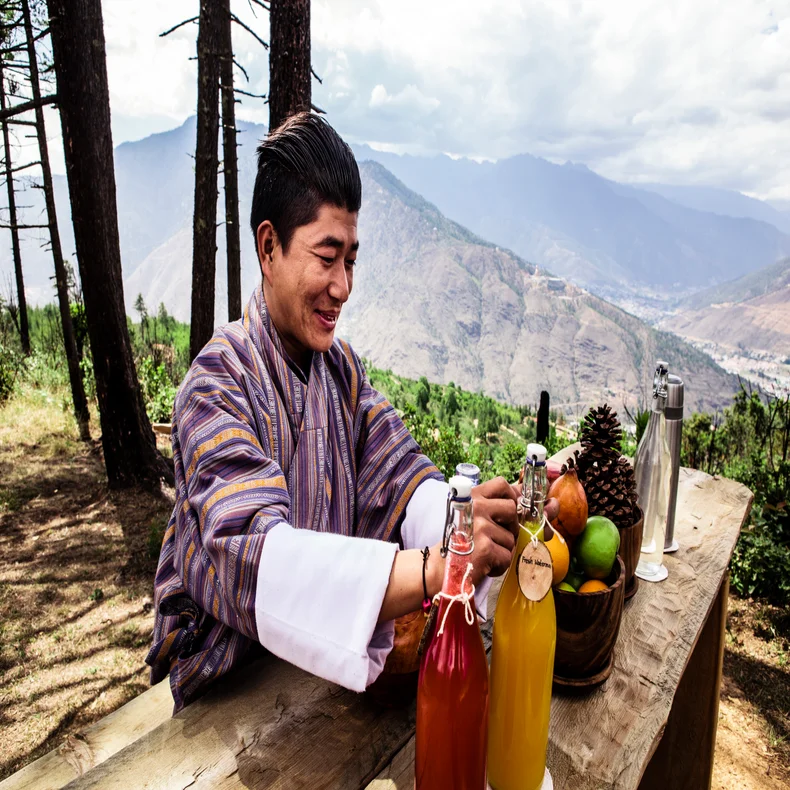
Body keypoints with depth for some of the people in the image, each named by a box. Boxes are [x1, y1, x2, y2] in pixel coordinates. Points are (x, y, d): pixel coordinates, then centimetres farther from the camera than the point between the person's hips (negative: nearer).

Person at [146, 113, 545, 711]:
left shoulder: (342, 366, 2)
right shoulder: (218, 384, -20)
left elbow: (403, 483, -9)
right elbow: (255, 562, -34)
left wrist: (480, 521, -28)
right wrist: (435, 568, -45)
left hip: (321, 657, 5)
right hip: (230, 686, -5)